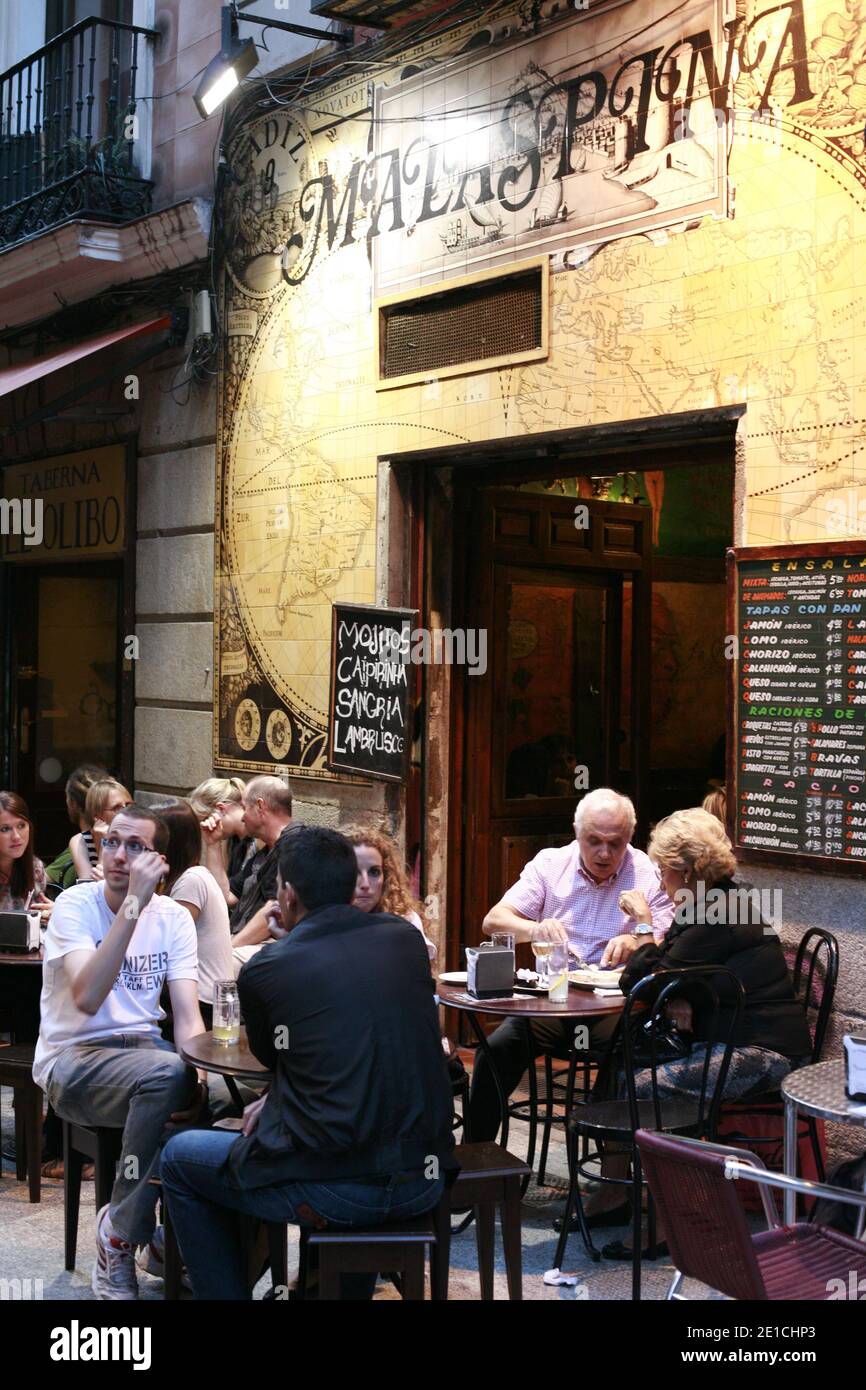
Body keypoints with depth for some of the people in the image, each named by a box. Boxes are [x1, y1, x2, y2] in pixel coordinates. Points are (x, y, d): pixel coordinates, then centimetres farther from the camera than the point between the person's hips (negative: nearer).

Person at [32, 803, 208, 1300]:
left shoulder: (173, 917, 2)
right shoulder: (76, 904, -10)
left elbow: (188, 1016, -7)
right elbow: (87, 997, -27)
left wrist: (198, 1077, -28)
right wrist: (133, 905, -30)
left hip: (144, 1049, 5)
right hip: (74, 1059, -4)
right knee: (165, 1073, -34)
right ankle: (119, 1245, -16)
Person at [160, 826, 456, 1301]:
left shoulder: (266, 970, -8)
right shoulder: (405, 938, 5)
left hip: (330, 1191, -5)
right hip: (423, 1183, 5)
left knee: (179, 1158, 19)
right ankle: (342, 1286, 43)